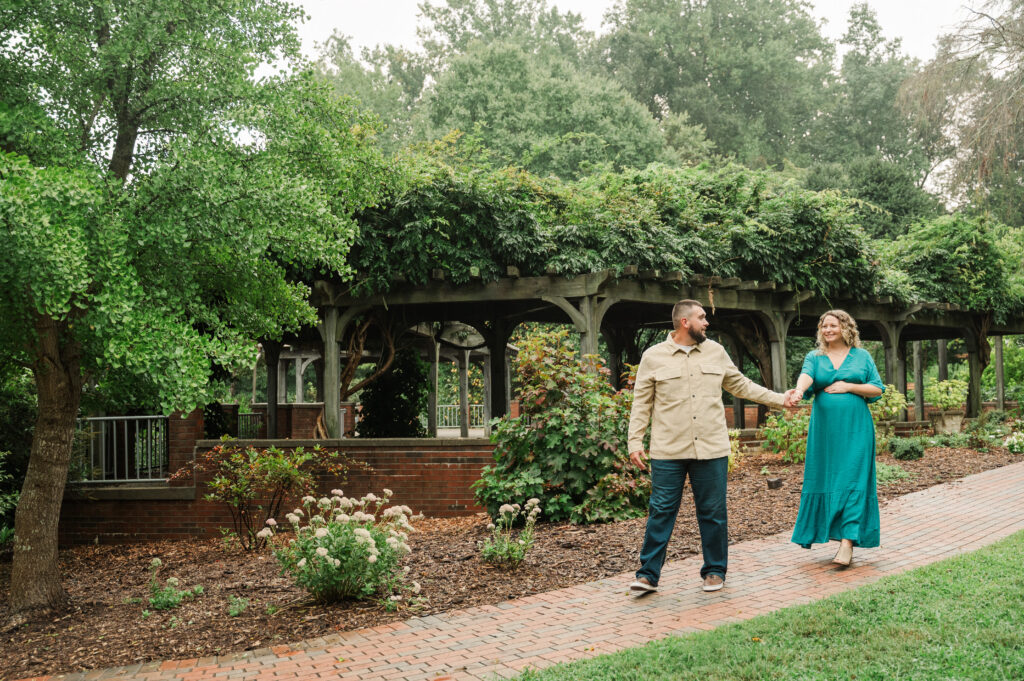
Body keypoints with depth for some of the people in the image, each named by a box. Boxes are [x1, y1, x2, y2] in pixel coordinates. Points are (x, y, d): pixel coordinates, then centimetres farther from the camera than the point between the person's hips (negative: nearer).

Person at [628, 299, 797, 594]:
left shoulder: (716, 352, 10)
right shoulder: (654, 357, 1)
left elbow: (741, 386, 20)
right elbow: (642, 404, 4)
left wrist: (779, 399, 18)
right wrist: (635, 442, -2)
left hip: (711, 449, 3)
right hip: (668, 451, -2)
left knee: (713, 512, 7)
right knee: (661, 511, -1)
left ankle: (714, 571, 21)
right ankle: (648, 574, 7)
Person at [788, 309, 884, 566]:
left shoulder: (862, 356, 9)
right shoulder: (814, 357, 9)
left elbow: (878, 389, 6)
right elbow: (806, 375, -13)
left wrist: (849, 386, -9)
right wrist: (798, 390, -35)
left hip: (855, 429, -2)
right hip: (825, 428, 2)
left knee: (852, 480, -9)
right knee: (826, 479, 2)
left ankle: (848, 542, -12)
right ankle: (828, 533, 15)